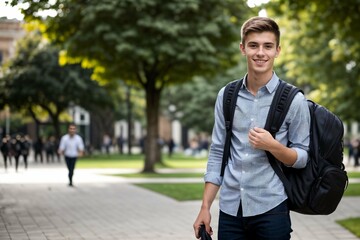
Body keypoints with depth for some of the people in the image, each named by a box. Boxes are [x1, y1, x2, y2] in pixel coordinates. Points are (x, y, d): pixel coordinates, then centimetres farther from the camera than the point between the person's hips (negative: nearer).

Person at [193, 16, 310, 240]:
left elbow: (303, 158, 0)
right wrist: (205, 207, 3)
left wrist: (272, 146, -19)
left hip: (270, 209, -2)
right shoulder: (226, 96, 4)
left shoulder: (294, 100, -4)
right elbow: (217, 153, 7)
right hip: (229, 209, 3)